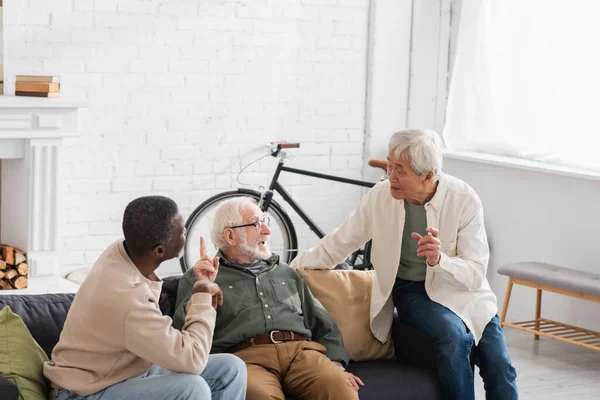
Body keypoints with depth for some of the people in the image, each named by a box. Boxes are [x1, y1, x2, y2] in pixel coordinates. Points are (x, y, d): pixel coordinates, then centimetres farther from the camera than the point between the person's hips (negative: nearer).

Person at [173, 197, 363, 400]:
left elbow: (323, 324, 23)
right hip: (245, 355, -3)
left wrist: (336, 365, 5)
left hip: (300, 350, 3)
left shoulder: (287, 273, 30)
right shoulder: (199, 276, 18)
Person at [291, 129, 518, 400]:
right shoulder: (380, 197, -13)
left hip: (461, 289, 1)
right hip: (411, 290, -1)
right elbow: (336, 246, -1)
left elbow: (475, 274, -18)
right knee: (453, 335, -31)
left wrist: (440, 260, -38)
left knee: (500, 369, -12)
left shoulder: (464, 200, -18)